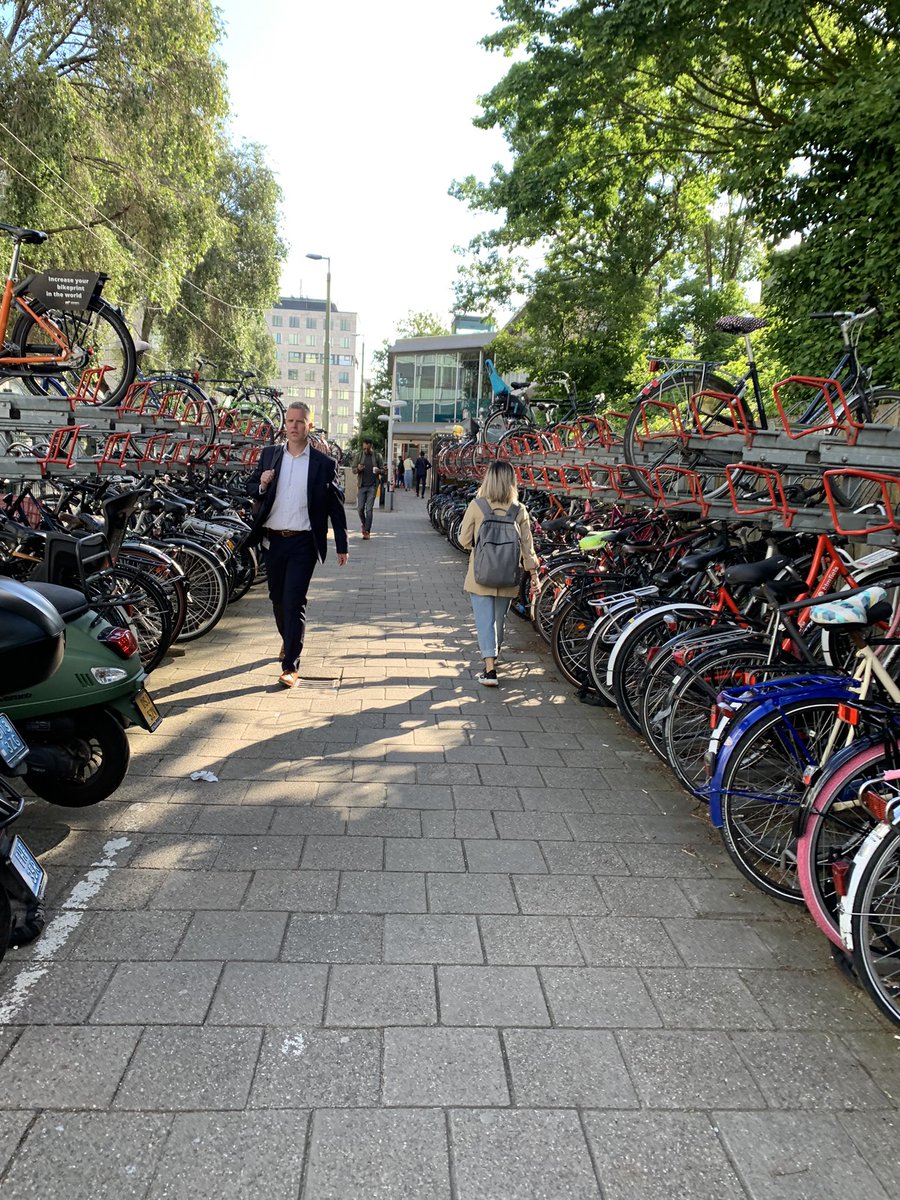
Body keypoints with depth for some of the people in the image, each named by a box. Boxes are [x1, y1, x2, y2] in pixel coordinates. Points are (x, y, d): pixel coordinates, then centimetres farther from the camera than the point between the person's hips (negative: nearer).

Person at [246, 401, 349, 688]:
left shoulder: (324, 463, -2)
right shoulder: (269, 455, 7)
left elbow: (336, 505, 2)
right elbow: (251, 488, 14)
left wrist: (342, 545, 2)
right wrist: (261, 485, -10)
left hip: (303, 543, -4)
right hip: (273, 540, 4)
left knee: (294, 602, -9)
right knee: (277, 599, 16)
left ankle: (290, 666, -5)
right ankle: (288, 640, 42)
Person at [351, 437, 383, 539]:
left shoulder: (377, 456, 2)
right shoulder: (359, 456, 5)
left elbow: (383, 470, 5)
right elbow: (353, 469, 8)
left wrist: (378, 471, -19)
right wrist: (358, 469, -15)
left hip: (372, 486, -2)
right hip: (362, 486, 2)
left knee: (369, 509, -5)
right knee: (360, 508, 0)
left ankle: (367, 531, -1)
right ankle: (364, 524, 28)